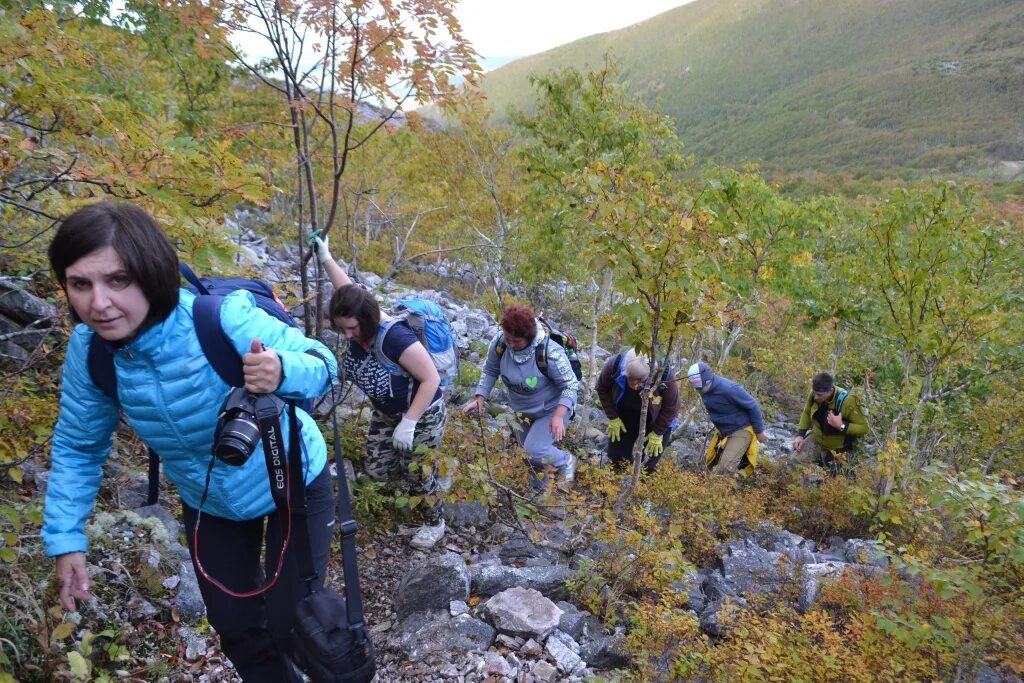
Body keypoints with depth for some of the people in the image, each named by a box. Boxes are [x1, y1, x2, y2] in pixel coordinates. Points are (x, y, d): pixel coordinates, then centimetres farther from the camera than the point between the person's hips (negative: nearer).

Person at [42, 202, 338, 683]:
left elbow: (322, 365, -26)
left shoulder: (223, 317, -35)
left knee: (291, 626, 4)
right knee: (235, 628, 16)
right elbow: (77, 447, -3)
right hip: (208, 504, 4)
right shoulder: (88, 350, -19)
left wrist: (283, 372, -49)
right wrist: (65, 538, -7)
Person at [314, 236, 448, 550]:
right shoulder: (356, 326, -16)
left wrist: (408, 424, -32)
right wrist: (325, 258, 13)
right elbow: (348, 288, 5)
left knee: (414, 471, 4)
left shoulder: (395, 337, -37)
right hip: (386, 413, 8)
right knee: (375, 469, 10)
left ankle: (435, 522, 32)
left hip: (422, 414, -7)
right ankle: (424, 475, 38)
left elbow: (431, 379, -32)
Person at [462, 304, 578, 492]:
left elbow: (570, 385, -25)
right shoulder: (500, 343, -22)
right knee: (529, 452, 20)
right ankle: (539, 488, 49)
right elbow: (489, 371, -5)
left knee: (534, 450, -21)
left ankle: (566, 461, 11)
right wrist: (480, 399, -15)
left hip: (552, 409, -6)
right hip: (523, 411, 6)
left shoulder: (550, 352, -35)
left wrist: (559, 416, -37)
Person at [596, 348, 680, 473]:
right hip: (624, 418, 2)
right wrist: (613, 418, -10)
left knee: (648, 467, 2)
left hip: (655, 422, -2)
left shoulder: (664, 376, -37)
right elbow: (602, 390, -11)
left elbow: (671, 408, -18)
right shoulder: (614, 365, -33)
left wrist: (657, 434, -14)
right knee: (617, 458, 7)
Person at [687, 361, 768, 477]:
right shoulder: (705, 390, -7)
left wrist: (759, 431, -10)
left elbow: (753, 406, -19)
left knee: (725, 469, -19)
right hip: (723, 431, 8)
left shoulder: (729, 389, -31)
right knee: (713, 465, 12)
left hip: (741, 430, -8)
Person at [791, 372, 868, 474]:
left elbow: (864, 427, -23)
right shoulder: (815, 394, -18)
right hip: (817, 438, 4)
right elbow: (807, 413, 3)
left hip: (837, 447, -4)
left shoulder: (847, 402, -33)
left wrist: (841, 426, -37)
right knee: (797, 460, -7)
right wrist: (800, 435, -6)